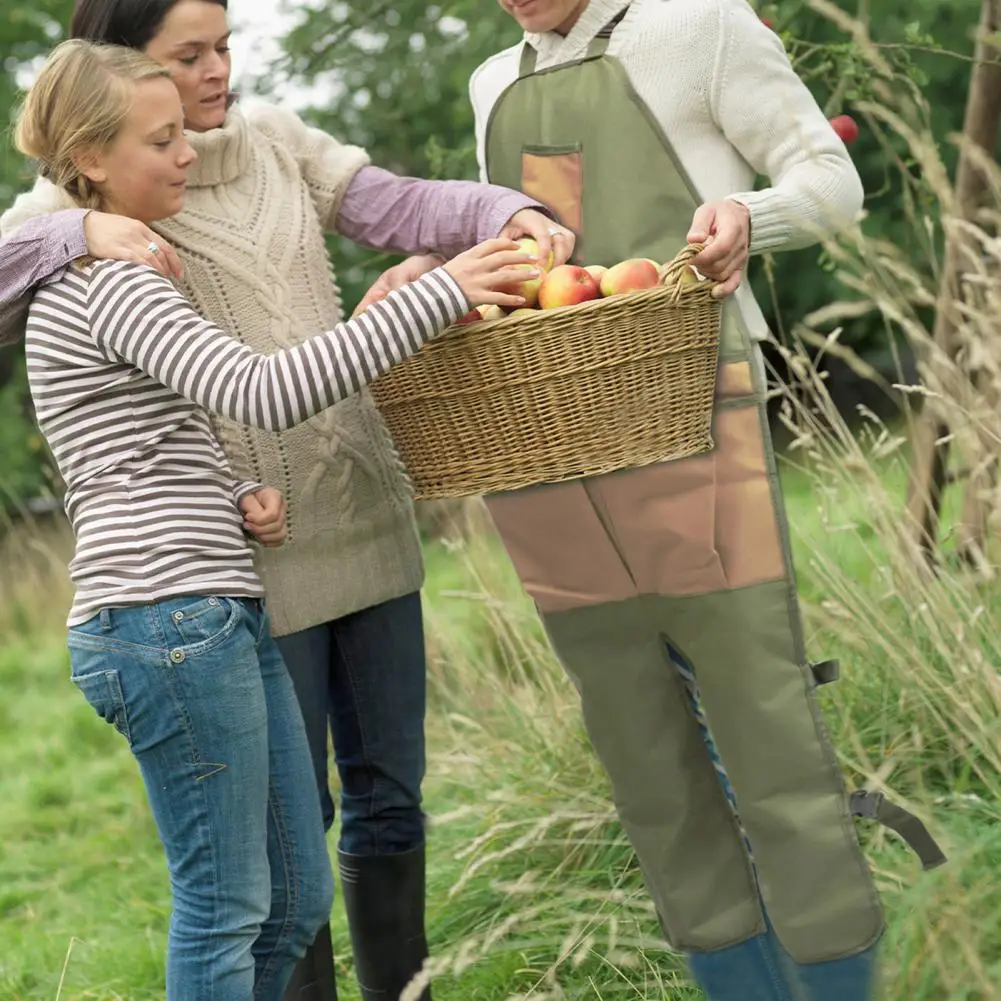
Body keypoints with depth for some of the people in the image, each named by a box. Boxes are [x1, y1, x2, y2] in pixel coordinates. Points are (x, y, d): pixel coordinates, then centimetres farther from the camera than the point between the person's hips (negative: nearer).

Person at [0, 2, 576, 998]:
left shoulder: (273, 140, 8)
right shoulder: (85, 197, -3)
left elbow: (399, 207, 4)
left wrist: (510, 214, -13)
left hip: (366, 513, 5)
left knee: (389, 791, 15)